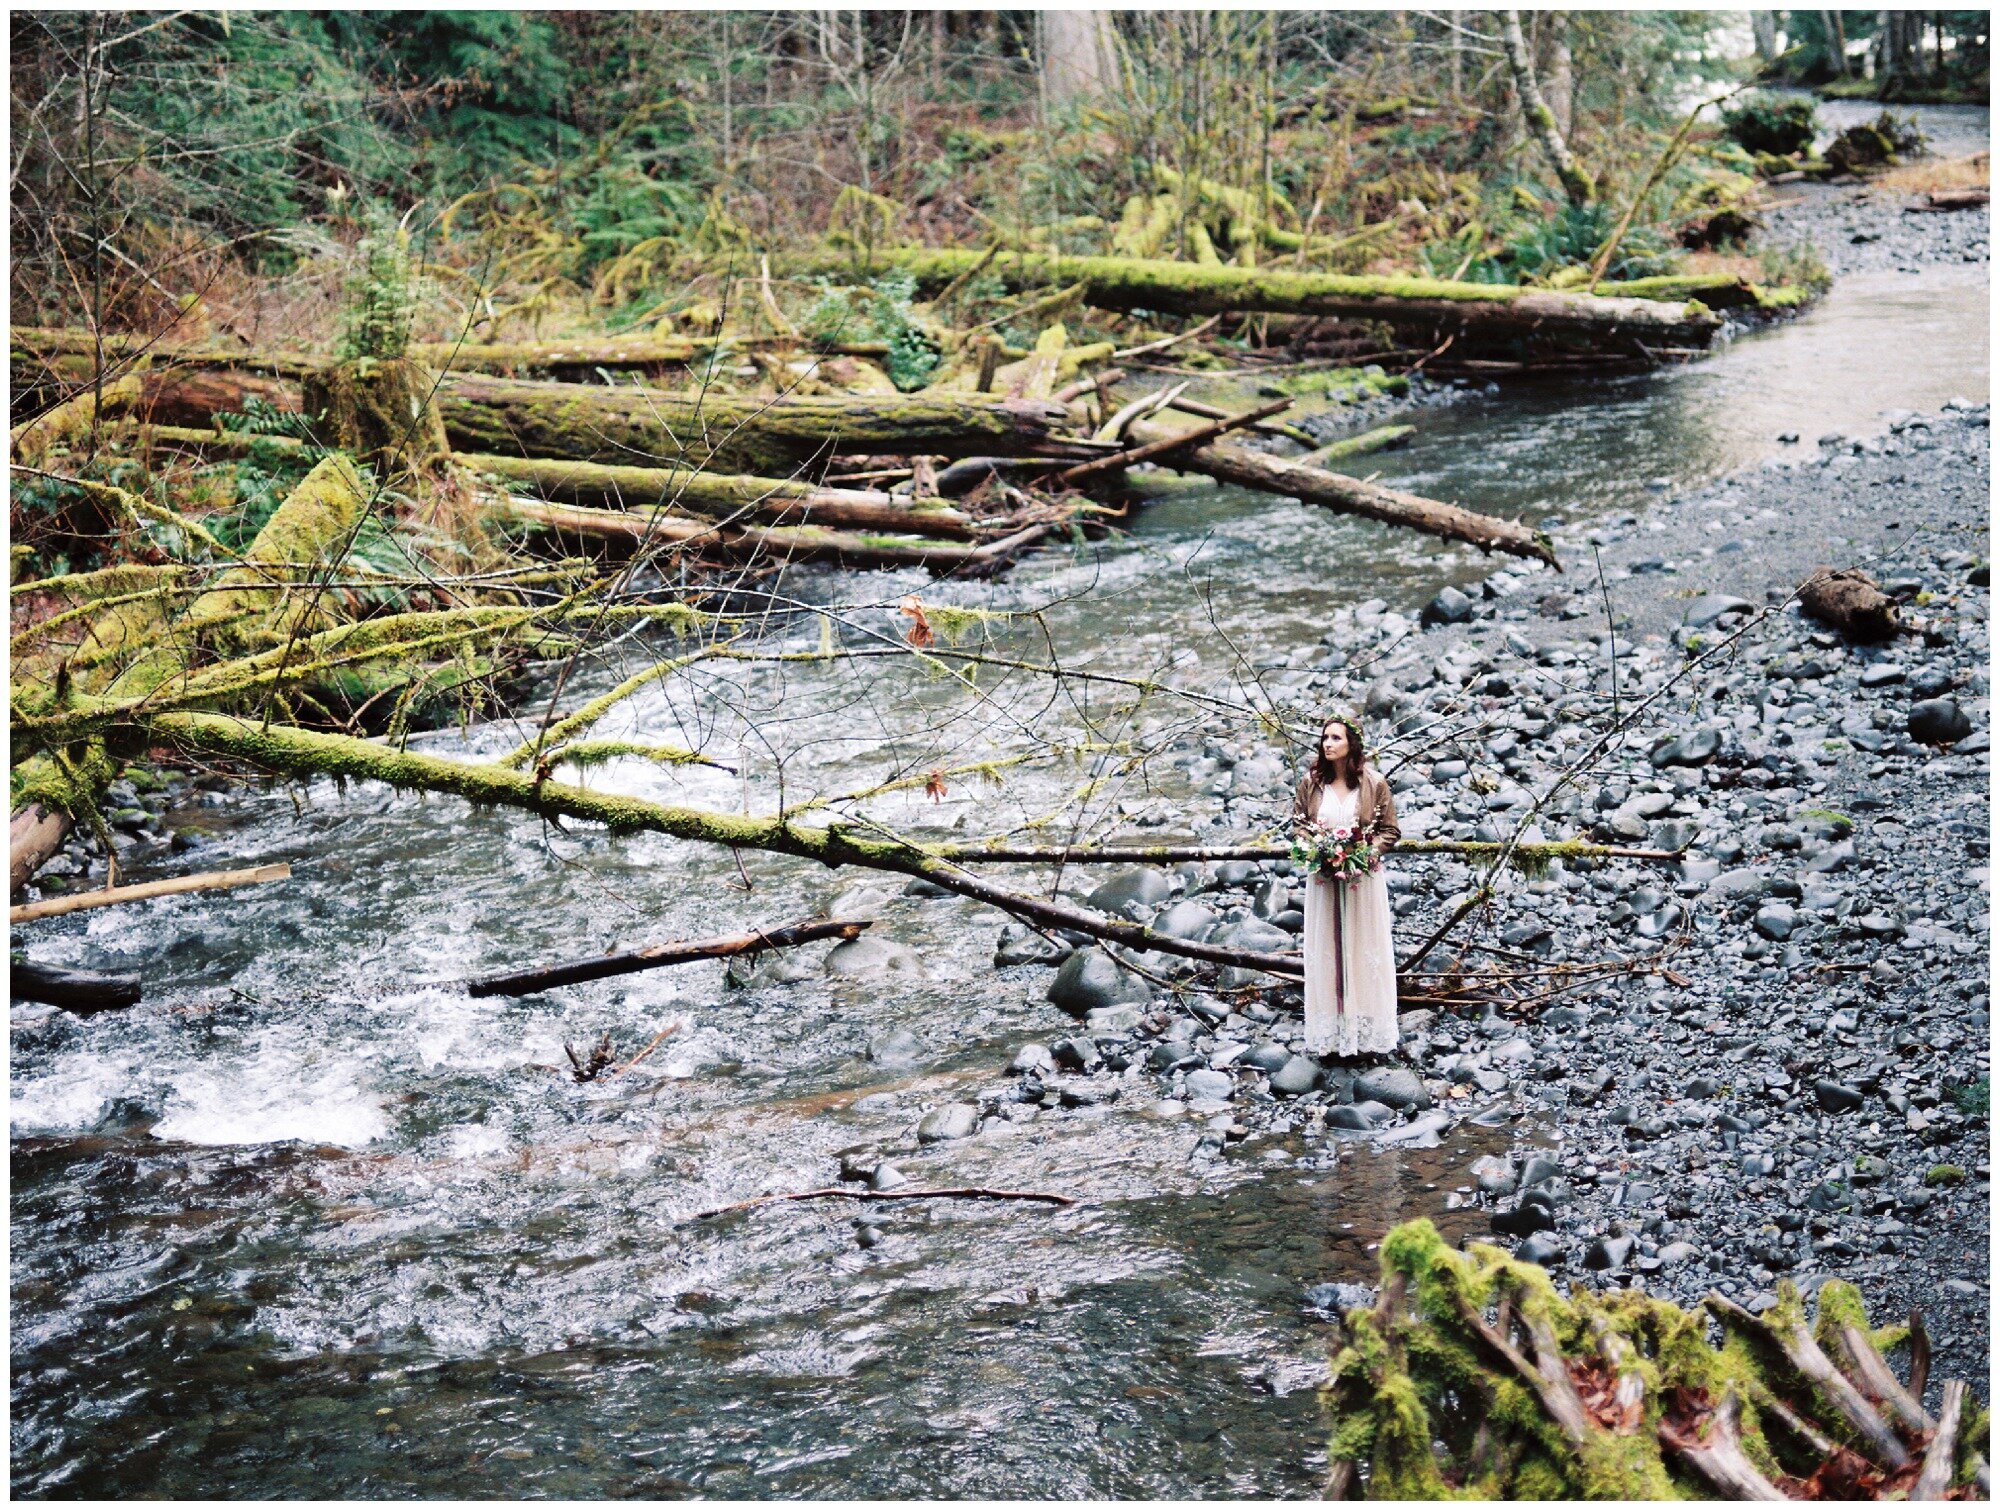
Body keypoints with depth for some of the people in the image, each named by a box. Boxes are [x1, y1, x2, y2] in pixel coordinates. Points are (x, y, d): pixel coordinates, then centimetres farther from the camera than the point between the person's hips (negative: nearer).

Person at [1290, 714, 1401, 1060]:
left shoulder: (1373, 783, -6)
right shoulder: (1311, 782, 0)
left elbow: (1390, 830, -1)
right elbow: (1297, 824, 8)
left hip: (1363, 879, -2)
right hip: (1322, 879, 2)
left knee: (1364, 950, 5)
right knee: (1327, 952, 6)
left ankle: (1367, 1030, 14)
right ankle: (1331, 1029, 13)